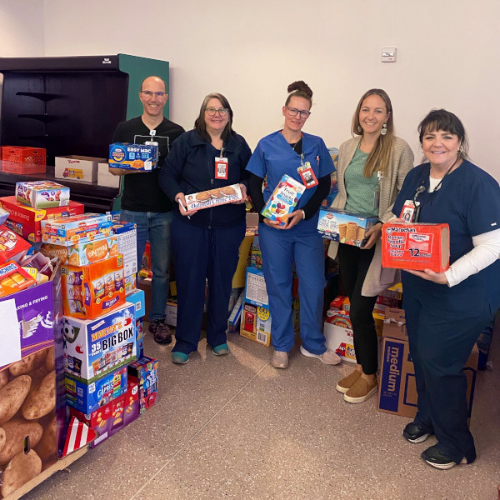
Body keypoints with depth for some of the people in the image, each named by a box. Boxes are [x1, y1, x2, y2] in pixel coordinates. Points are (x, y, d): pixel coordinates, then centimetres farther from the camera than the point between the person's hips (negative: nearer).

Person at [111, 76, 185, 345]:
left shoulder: (176, 133, 4)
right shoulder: (125, 129, 5)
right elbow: (113, 168, 6)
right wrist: (130, 168, -15)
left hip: (165, 212, 0)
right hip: (132, 211, 0)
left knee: (162, 270, 9)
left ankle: (158, 319, 24)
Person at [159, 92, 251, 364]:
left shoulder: (239, 144, 7)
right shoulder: (186, 141, 0)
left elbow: (251, 176, 14)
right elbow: (167, 175, -1)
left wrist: (244, 188, -8)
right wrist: (179, 197, -19)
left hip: (228, 227, 2)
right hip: (190, 224, -2)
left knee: (222, 281, 11)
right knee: (189, 281, 3)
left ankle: (217, 336, 30)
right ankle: (185, 342, 18)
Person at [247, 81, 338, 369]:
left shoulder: (317, 145, 5)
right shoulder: (267, 145, 1)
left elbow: (324, 185, 3)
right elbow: (254, 184, 4)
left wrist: (304, 213, -11)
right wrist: (263, 213, -11)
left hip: (308, 226, 1)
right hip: (273, 227, -1)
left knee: (314, 285, 3)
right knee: (278, 285, 7)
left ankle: (314, 345, 23)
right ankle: (281, 346, 23)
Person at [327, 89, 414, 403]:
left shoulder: (399, 149, -7)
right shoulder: (347, 148, 11)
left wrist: (382, 227, -19)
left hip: (377, 241, -5)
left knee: (360, 310, -4)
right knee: (354, 306, 12)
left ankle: (370, 376, 17)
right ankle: (361, 367, 30)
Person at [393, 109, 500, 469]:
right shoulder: (416, 177, 4)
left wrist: (448, 276, -30)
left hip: (462, 295, -7)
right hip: (418, 288, 7)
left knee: (438, 362, 0)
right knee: (421, 354, 17)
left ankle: (457, 444, 23)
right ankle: (427, 417, 43)